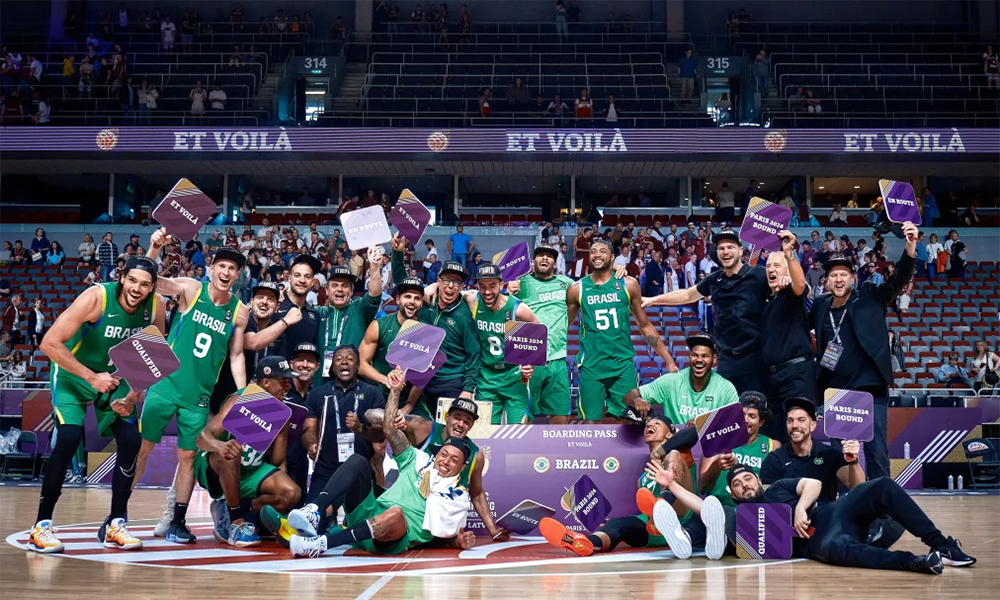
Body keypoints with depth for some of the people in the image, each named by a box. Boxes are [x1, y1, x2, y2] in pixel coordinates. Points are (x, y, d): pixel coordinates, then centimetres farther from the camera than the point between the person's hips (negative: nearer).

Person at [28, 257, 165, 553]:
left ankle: (116, 524, 8)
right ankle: (41, 526, -7)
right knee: (69, 438, -21)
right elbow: (50, 343, -29)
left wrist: (133, 396, -13)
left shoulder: (156, 307, -15)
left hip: (115, 377, 5)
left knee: (131, 441, -6)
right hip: (74, 374, -4)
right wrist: (91, 377, -31)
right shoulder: (96, 297, -29)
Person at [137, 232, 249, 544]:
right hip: (166, 382, -2)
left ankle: (177, 521, 17)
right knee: (142, 446, 1)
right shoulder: (190, 289, -6)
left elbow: (236, 356, 8)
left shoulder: (239, 311, 1)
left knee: (188, 456, 6)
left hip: (199, 394, 2)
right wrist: (155, 248, -38)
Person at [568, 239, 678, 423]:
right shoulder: (577, 289, 2)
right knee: (591, 420, 0)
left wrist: (669, 360, 7)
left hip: (623, 364, 0)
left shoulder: (628, 284, 3)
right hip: (591, 366, 0)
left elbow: (645, 325, 10)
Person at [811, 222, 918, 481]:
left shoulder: (870, 298, 1)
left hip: (871, 390, -3)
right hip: (834, 392, 3)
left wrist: (910, 248, -27)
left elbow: (899, 279, -8)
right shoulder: (820, 306, 9)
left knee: (876, 451, -4)